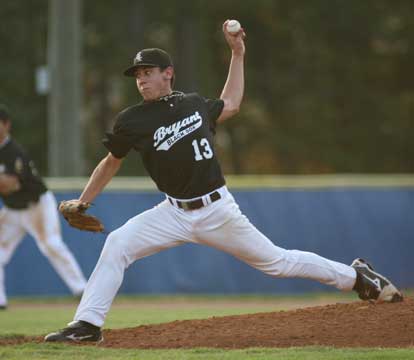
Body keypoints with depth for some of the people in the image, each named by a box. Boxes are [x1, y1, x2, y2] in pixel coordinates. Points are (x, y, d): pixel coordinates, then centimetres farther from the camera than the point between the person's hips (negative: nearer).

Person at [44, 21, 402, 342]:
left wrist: (238, 53, 20)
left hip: (218, 210, 0)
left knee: (275, 260, 6)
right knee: (117, 245, -20)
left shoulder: (194, 103, 2)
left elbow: (230, 105, 22)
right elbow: (112, 163, 9)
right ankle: (87, 324, -14)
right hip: (174, 214, 0)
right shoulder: (132, 121, -4)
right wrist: (81, 204, 4)